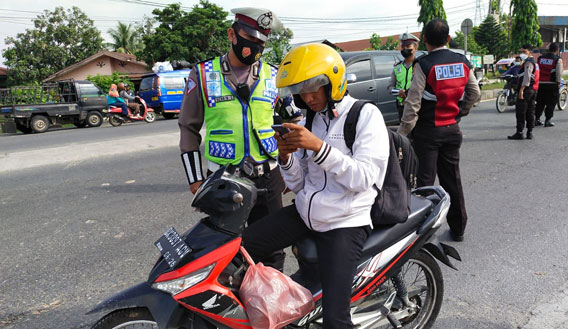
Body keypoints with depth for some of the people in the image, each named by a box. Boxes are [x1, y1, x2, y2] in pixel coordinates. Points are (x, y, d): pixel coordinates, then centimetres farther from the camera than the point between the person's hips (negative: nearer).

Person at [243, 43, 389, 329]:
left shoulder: (366, 115, -7)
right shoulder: (310, 119, 12)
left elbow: (363, 178, -19)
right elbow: (298, 184, 11)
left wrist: (319, 147, -28)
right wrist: (286, 157, -10)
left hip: (344, 223, -6)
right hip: (304, 212, 7)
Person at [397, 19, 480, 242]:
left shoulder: (424, 64, -14)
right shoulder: (463, 62, 2)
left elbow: (413, 102, -16)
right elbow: (475, 93, 12)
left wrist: (403, 132, -9)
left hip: (427, 131, -5)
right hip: (452, 129, 5)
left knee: (424, 181, 2)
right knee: (452, 180, 14)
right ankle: (458, 228, 25)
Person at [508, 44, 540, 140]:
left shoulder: (528, 62, -10)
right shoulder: (533, 62, 22)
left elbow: (527, 77, -20)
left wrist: (521, 90, -25)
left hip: (526, 90, -10)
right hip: (533, 90, 10)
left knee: (520, 111, -9)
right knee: (530, 111, 10)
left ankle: (519, 133, -10)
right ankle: (529, 132, 12)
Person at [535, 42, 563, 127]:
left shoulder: (540, 58, 9)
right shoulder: (558, 59, -4)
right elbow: (559, 72, -10)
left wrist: (537, 80, 16)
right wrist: (558, 82, -3)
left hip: (540, 83, 4)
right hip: (552, 84, -4)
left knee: (540, 102, 12)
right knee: (551, 103, 3)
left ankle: (537, 119, 11)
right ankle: (548, 120, 3)